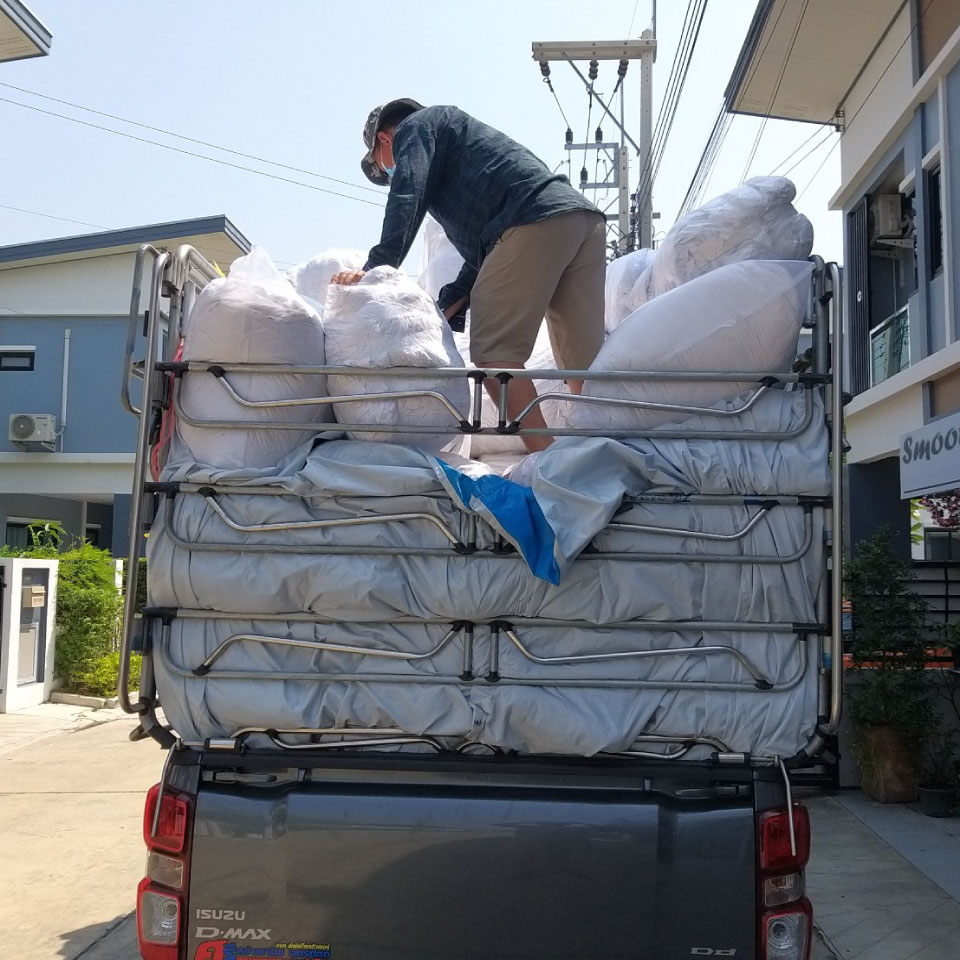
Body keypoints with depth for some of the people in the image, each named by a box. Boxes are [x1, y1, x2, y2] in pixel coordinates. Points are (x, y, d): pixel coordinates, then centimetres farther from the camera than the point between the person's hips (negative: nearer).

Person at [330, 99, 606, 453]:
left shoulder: (415, 126, 18)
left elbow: (407, 198, -5)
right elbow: (483, 254, 31)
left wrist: (376, 266, -12)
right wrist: (443, 310, 24)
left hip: (536, 223, -9)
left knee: (493, 351, -11)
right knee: (584, 361, 5)